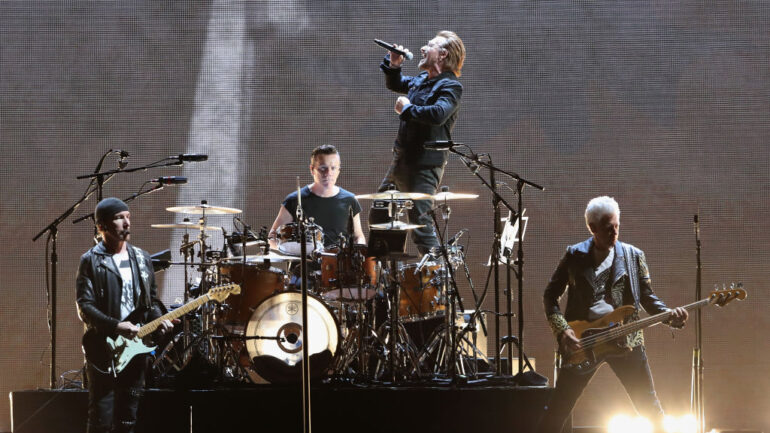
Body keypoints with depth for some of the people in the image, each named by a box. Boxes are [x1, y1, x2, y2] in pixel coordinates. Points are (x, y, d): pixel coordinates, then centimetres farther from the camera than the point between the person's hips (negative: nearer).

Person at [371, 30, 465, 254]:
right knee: (377, 217, 17)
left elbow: (438, 114, -33)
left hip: (425, 166, -10)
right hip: (401, 160, 10)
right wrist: (393, 65, 10)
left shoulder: (450, 86, -14)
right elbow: (394, 84, 31)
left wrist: (407, 108, -18)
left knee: (421, 224, -13)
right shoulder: (422, 79, 13)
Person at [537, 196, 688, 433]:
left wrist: (670, 315, -10)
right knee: (557, 409, -2)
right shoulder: (575, 255, 4)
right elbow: (550, 295, 8)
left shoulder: (633, 256, 7)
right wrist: (562, 330, -7)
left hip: (625, 339, 1)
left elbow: (647, 297, 10)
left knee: (651, 409, 0)